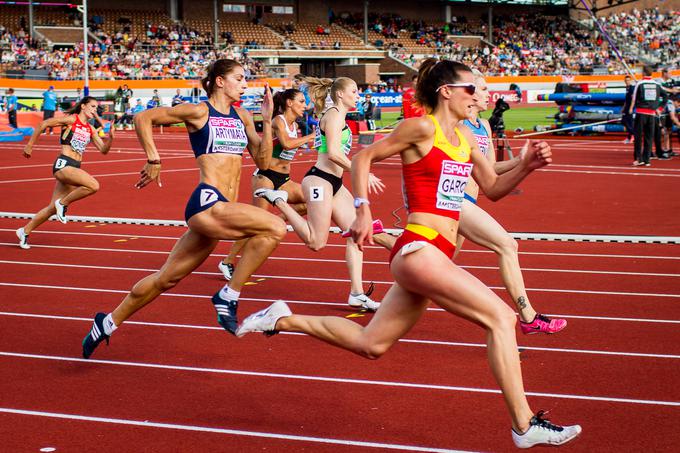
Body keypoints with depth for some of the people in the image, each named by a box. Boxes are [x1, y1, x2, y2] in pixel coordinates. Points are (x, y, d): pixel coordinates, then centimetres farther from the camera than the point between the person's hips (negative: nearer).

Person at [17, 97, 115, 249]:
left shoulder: (89, 129, 16)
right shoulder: (72, 119, -3)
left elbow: (103, 150, 17)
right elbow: (43, 124, -2)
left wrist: (110, 137, -2)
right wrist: (29, 145, -2)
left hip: (74, 168, 7)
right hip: (63, 165, -7)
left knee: (53, 208, 9)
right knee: (94, 185, -26)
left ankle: (25, 231, 21)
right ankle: (63, 203, -8)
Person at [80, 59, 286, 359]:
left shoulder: (242, 116, 17)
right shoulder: (200, 112, -2)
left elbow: (263, 161, 14)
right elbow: (143, 118, 0)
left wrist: (267, 121, 7)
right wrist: (153, 160, -2)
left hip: (218, 211, 7)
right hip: (207, 202, -7)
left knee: (167, 278, 15)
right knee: (275, 228, -23)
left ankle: (107, 323, 29)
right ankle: (228, 297, -13)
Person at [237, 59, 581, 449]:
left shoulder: (466, 138, 16)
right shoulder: (422, 128, -7)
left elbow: (493, 189, 21)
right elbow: (363, 158, -1)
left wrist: (526, 166, 5)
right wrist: (363, 210, -11)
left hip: (437, 256, 9)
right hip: (419, 249, -9)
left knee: (370, 345, 16)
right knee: (501, 316, -15)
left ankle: (283, 319, 29)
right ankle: (525, 426, -12)